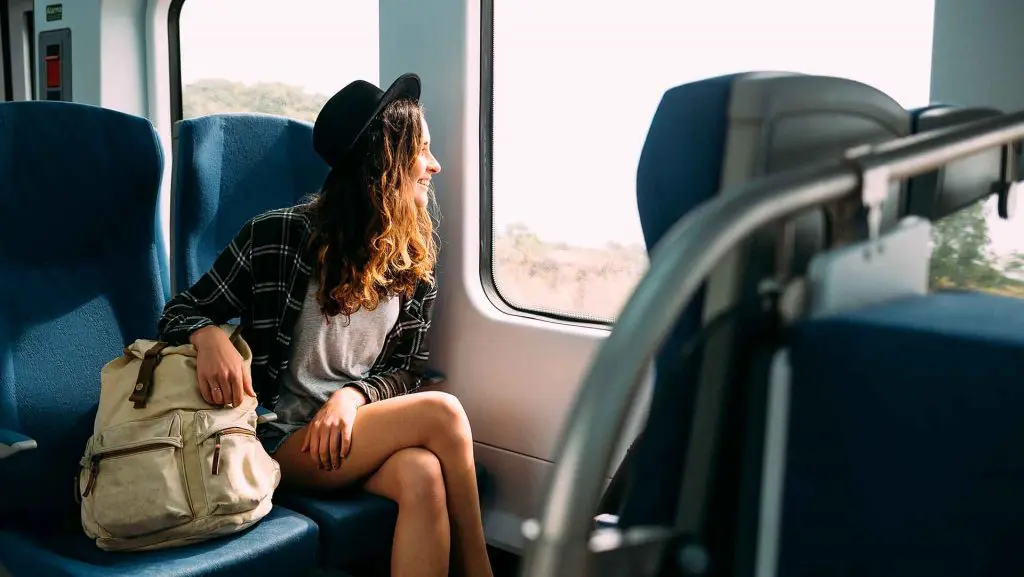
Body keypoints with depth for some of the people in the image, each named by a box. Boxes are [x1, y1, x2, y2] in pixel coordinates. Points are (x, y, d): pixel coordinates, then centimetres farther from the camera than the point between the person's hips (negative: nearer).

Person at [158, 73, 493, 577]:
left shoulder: (416, 256, 5)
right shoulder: (276, 236, -8)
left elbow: (406, 369, 8)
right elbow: (181, 311, 1)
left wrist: (353, 396, -14)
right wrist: (209, 337, -24)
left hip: (356, 429, 4)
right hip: (281, 438, -4)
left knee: (423, 475, -33)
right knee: (441, 413, -26)